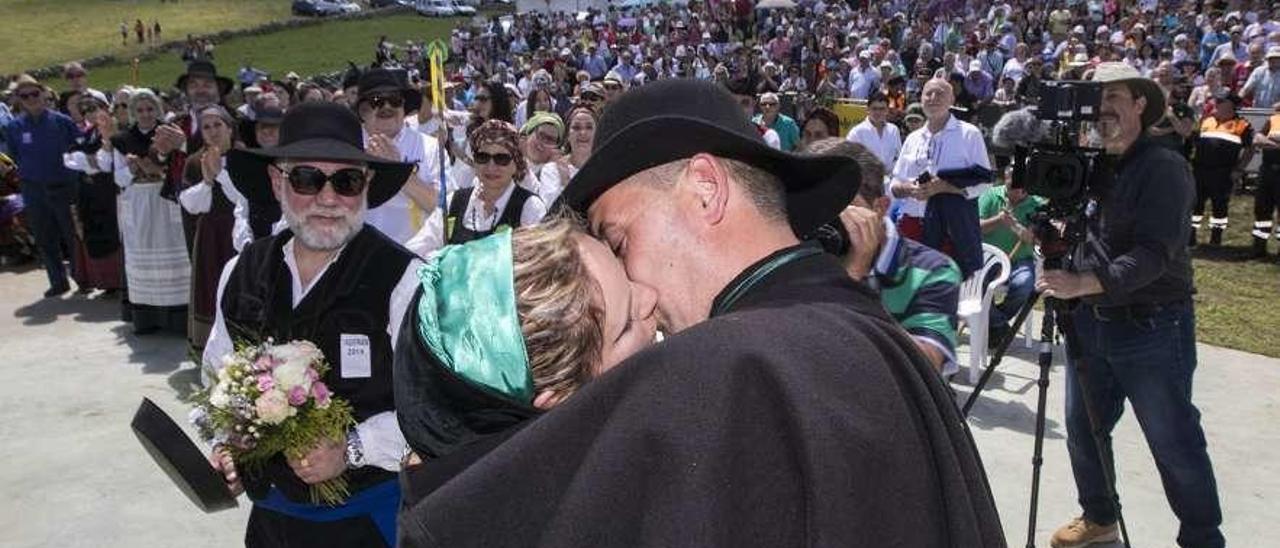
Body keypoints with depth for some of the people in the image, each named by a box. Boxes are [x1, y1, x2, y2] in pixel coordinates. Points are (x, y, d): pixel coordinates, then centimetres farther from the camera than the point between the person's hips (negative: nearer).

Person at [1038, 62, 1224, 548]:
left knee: (1175, 444, 4)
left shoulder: (1164, 168, -12)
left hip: (1152, 326, -6)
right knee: (1083, 430, 15)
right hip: (1089, 321, 7)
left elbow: (1154, 253, -23)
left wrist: (1084, 283, -34)